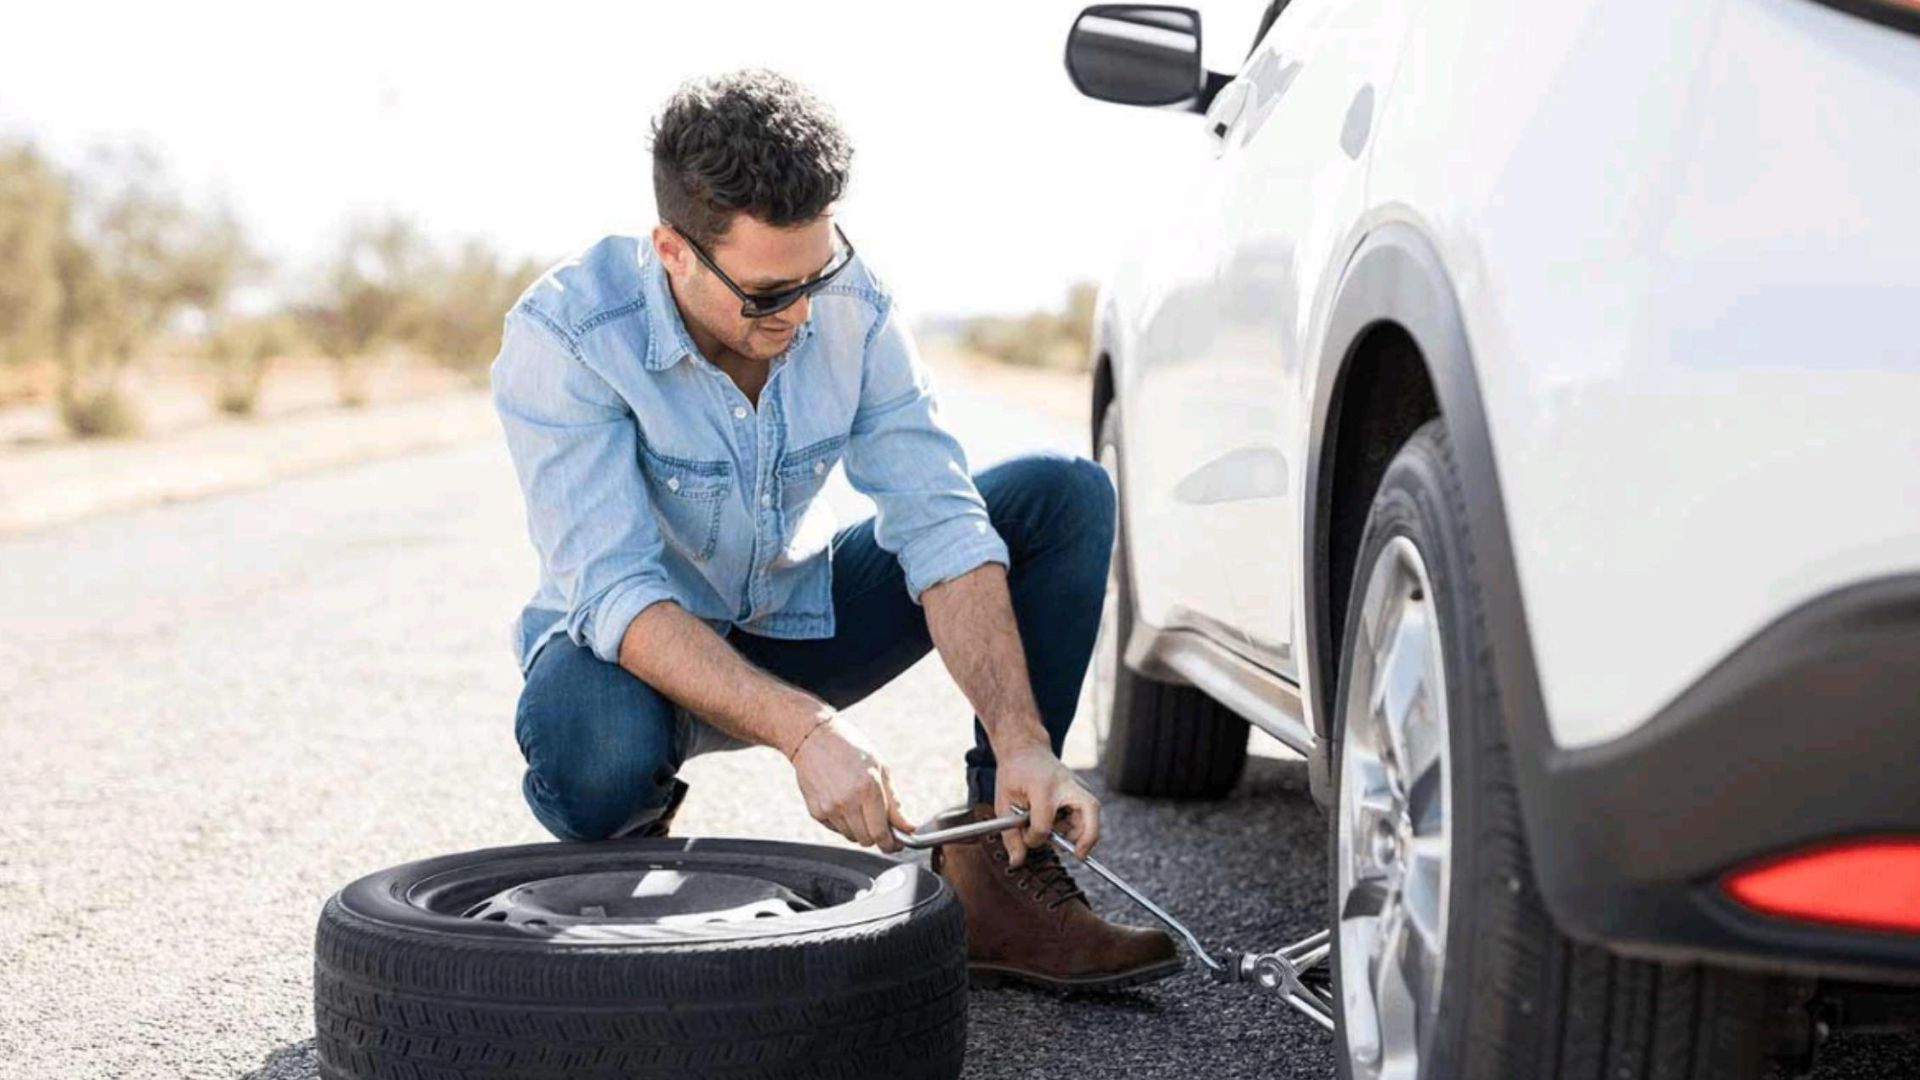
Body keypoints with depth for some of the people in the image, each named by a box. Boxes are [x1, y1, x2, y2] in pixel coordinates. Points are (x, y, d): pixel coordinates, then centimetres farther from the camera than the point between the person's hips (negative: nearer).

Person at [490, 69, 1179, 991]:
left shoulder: (853, 308, -14)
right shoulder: (562, 336, -27)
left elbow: (939, 526, -19)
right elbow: (614, 594, -34)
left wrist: (1022, 741, -31)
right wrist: (803, 728, -46)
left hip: (800, 624, 4)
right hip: (641, 644, -4)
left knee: (1064, 497, -13)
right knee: (589, 750, -42)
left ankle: (993, 874, -13)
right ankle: (631, 851, -2)